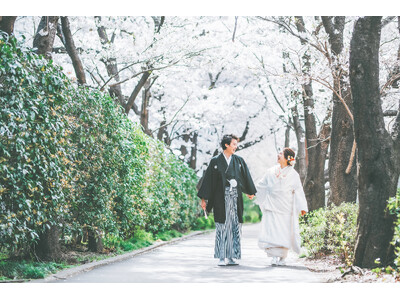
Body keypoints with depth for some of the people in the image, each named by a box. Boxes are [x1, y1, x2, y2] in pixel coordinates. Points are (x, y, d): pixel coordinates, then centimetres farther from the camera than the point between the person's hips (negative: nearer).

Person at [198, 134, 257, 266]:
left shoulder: (239, 161, 10)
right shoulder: (215, 161, 2)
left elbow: (246, 176, 18)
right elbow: (208, 179, 2)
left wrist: (250, 192, 20)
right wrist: (203, 199, -1)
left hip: (235, 198, 3)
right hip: (221, 198, -3)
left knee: (235, 226, 1)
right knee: (222, 227, -4)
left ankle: (231, 257, 7)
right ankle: (222, 257, 0)